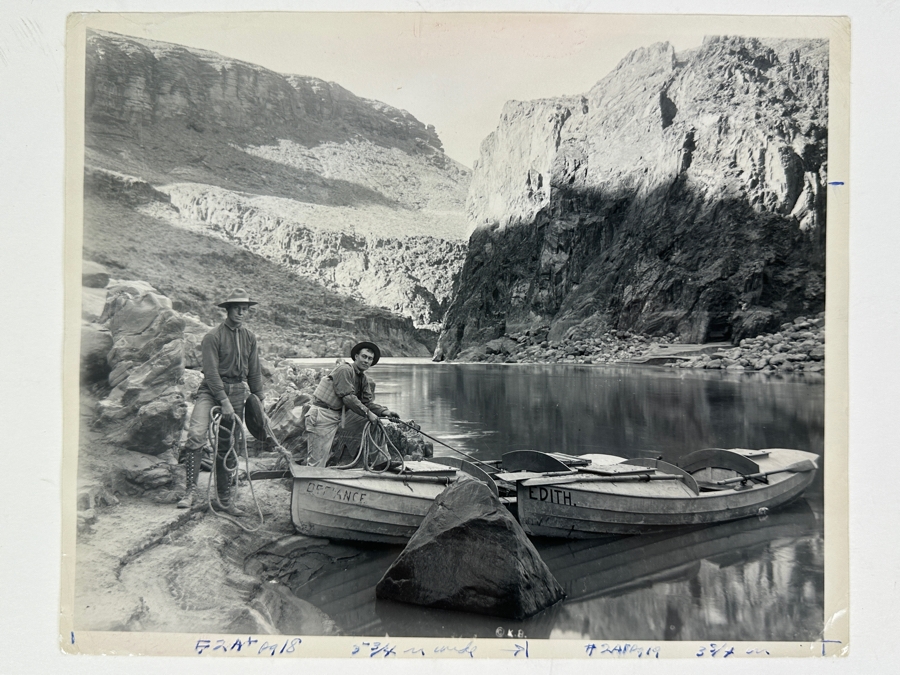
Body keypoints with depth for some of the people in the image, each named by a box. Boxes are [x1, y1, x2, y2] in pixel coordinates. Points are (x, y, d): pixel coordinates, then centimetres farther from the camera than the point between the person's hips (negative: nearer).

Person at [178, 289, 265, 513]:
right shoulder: (213, 337, -7)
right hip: (212, 391, -4)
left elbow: (254, 372, 16)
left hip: (237, 393, 5)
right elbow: (211, 372, -13)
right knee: (195, 435, -26)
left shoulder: (250, 338, 10)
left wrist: (259, 400, 14)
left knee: (228, 447, 9)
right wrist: (224, 401, -18)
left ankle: (225, 498, 18)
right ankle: (191, 490, -19)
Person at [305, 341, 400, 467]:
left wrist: (384, 411, -6)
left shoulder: (364, 379, 13)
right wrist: (368, 413, -18)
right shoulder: (345, 370, -13)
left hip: (338, 416, 9)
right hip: (322, 415, -9)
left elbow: (367, 402, 10)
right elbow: (348, 397, -20)